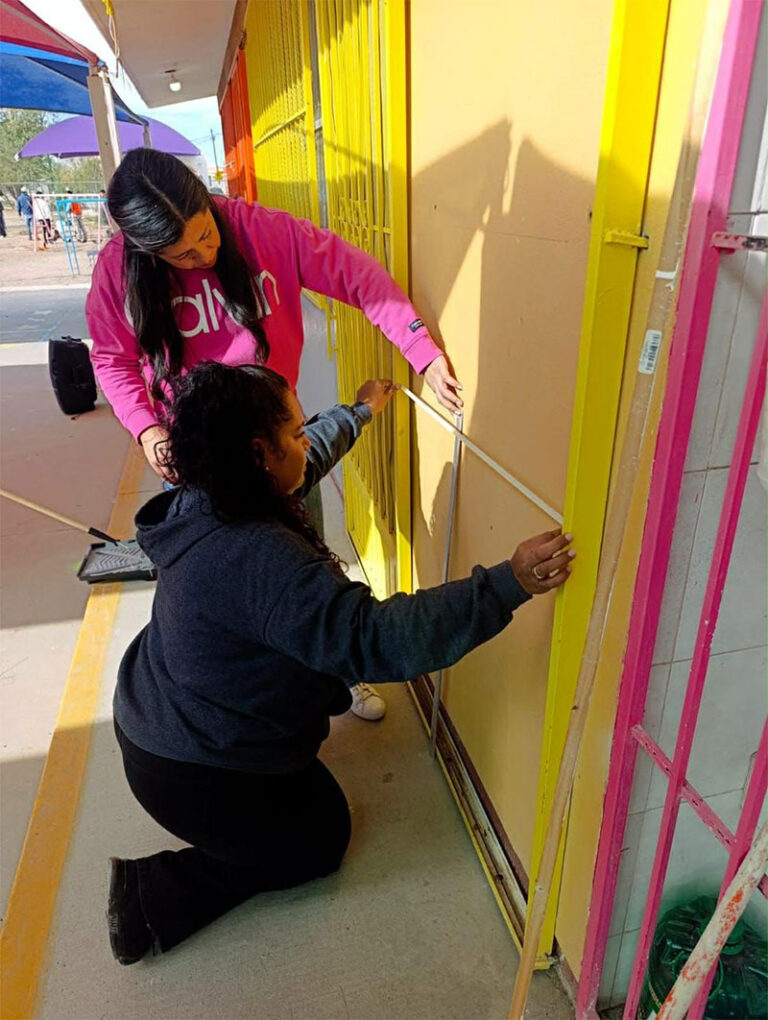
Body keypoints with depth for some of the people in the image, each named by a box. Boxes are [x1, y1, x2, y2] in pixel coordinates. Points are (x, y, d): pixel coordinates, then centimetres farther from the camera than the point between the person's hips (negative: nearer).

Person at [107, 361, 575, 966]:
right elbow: (375, 638, -42)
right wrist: (510, 583, -43)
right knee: (321, 841, 15)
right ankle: (154, 894, 11)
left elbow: (310, 456, 11)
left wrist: (359, 412, 26)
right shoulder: (259, 558, -37)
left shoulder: (203, 503, -7)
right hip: (195, 776, -9)